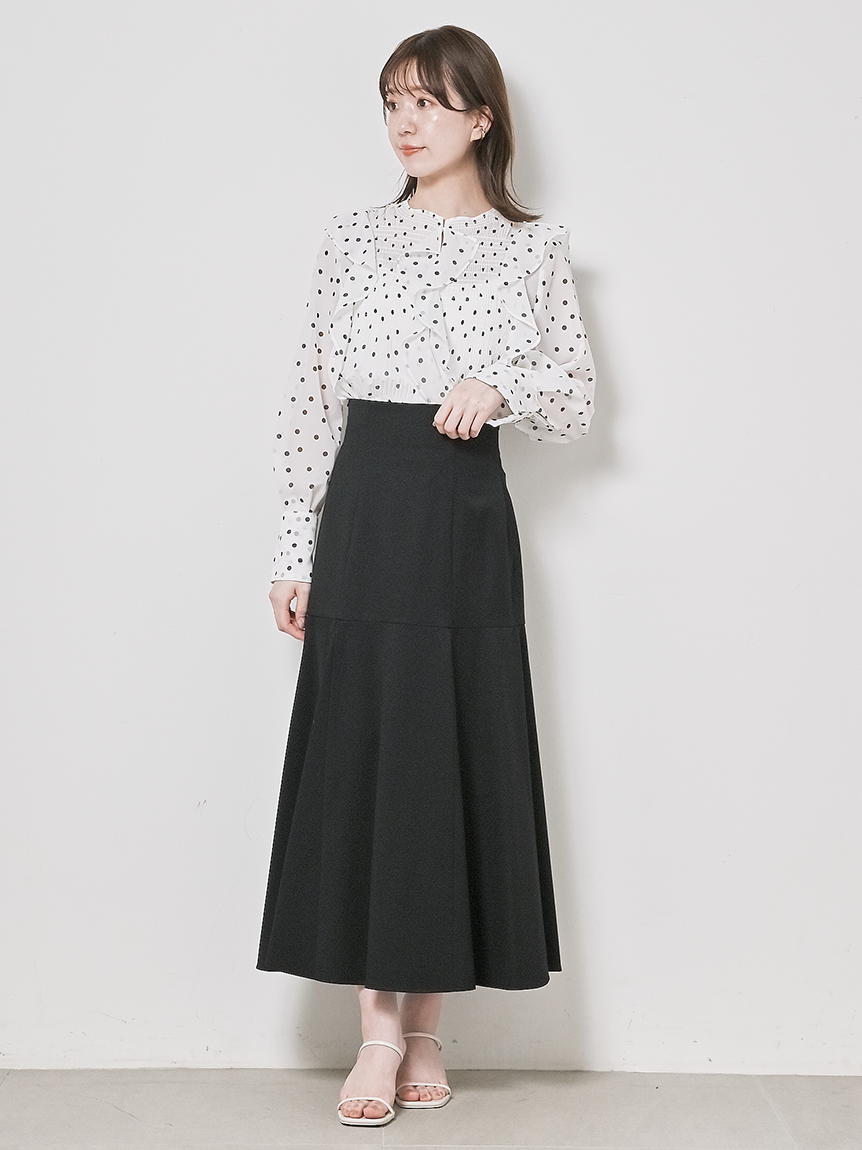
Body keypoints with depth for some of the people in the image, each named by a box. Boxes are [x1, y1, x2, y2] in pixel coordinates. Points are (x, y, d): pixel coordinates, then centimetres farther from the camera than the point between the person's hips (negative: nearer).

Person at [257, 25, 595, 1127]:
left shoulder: (533, 249, 6)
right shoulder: (355, 239, 6)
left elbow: (578, 398, 8)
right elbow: (311, 401, 6)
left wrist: (499, 385, -12)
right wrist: (296, 552, 2)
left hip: (469, 517, 0)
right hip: (365, 511, 0)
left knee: (458, 755, 2)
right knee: (359, 752, -1)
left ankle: (425, 1022, 17)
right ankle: (378, 1027, 9)